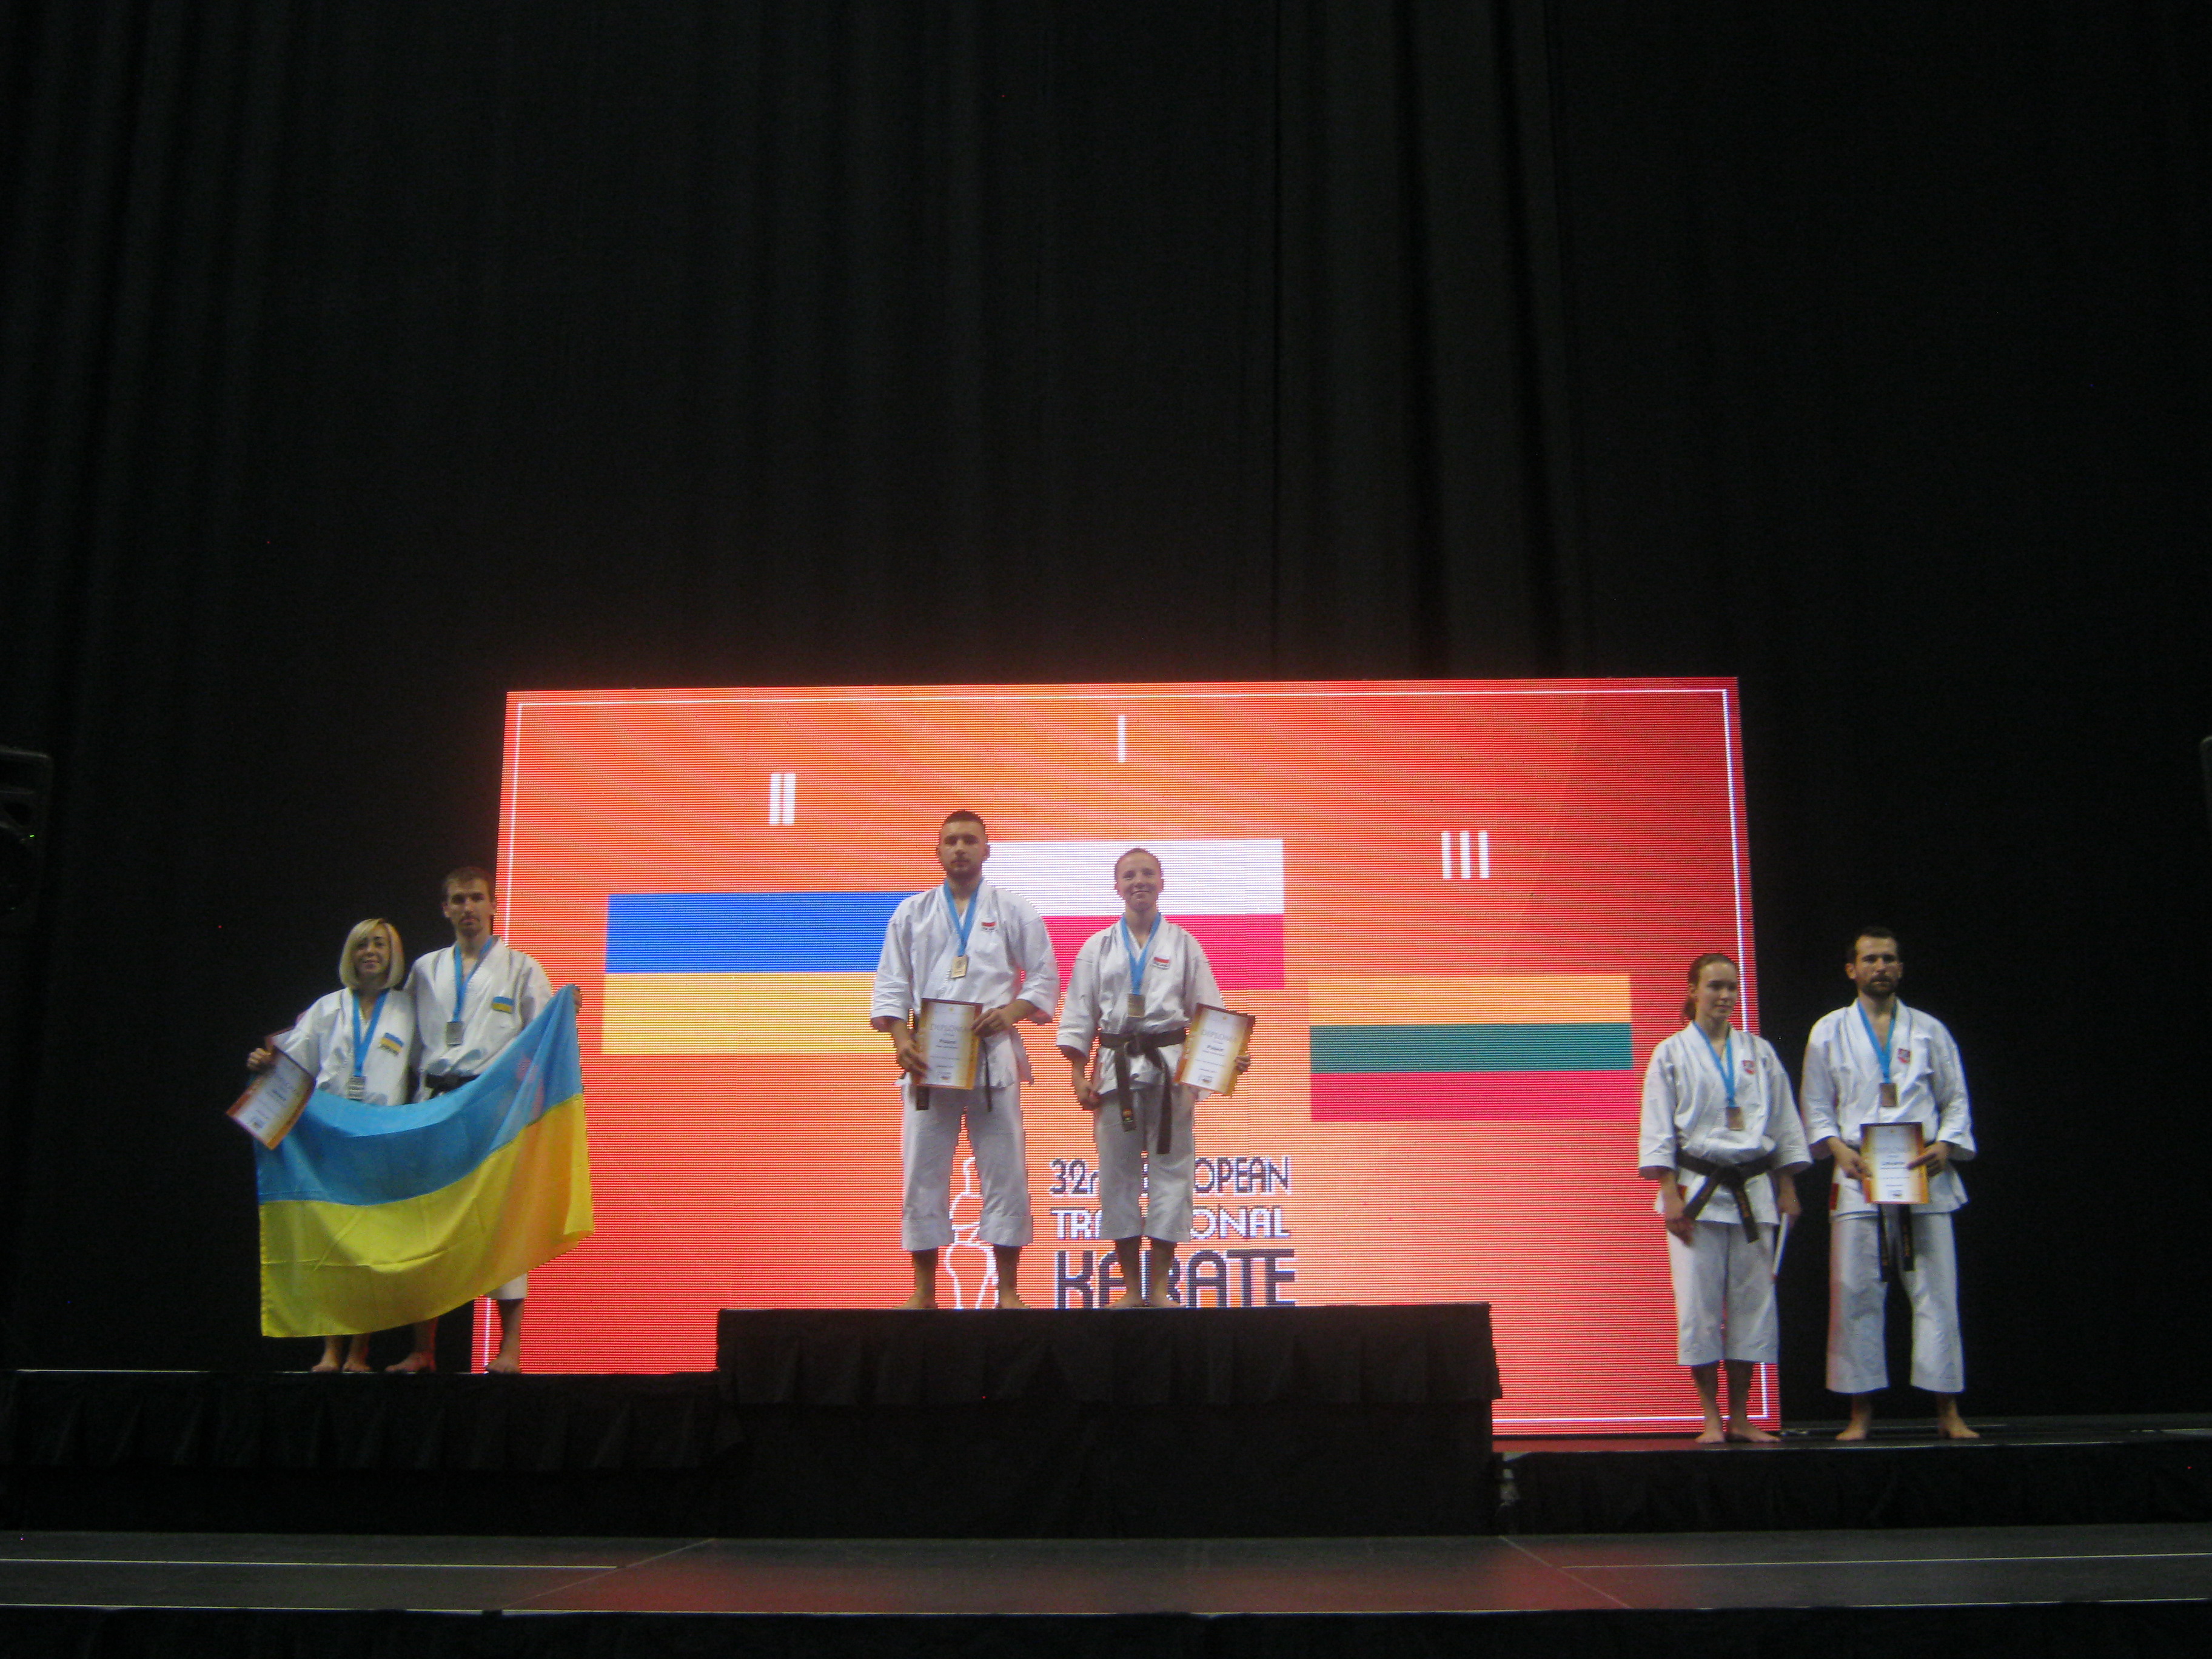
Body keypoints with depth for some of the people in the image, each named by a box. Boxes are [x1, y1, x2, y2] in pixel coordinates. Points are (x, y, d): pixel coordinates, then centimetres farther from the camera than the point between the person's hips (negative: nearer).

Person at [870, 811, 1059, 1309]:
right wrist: (900, 1039, -8)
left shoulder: (1014, 911, 7)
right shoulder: (912, 913, 11)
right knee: (923, 1174, 2)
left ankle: (1008, 1292, 7)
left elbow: (1045, 977, 5)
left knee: (1005, 1174, -1)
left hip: (993, 1054, -1)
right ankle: (924, 1293, 11)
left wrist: (1011, 1012, -13)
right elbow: (891, 983, 8)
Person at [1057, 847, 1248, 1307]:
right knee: (1118, 1172, 3)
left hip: (1171, 1067, -1)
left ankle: (1159, 1285, 8)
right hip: (1116, 1068, 1)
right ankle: (1130, 1285, 13)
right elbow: (1079, 1014, 7)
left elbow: (1209, 1010, 4)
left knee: (1170, 1169, -1)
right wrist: (1078, 1075, 0)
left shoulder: (1183, 944, 6)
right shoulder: (1098, 947, 8)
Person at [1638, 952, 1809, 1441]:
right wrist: (1670, 1195, -9)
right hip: (1697, 1189, -3)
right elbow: (1658, 1130, -1)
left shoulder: (1759, 1052, 11)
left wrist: (1788, 1188, 6)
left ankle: (1741, 1417, 12)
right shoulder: (1672, 1054, 2)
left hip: (1753, 1190, 3)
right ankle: (1711, 1418, 4)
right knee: (1699, 1304, -5)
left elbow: (1785, 1122, 13)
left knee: (1752, 1301, 3)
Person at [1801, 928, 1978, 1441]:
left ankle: (1948, 1411, 5)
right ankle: (1860, 1412, 4)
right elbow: (1816, 1108, 9)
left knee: (1937, 1294, -2)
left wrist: (1945, 1146, -7)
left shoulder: (1929, 1031, 12)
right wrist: (1839, 1149, -9)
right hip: (1860, 1179, -1)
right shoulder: (1830, 1031, 10)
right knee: (1856, 1296, -3)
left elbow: (1956, 1101, 12)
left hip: (1925, 1180, 1)